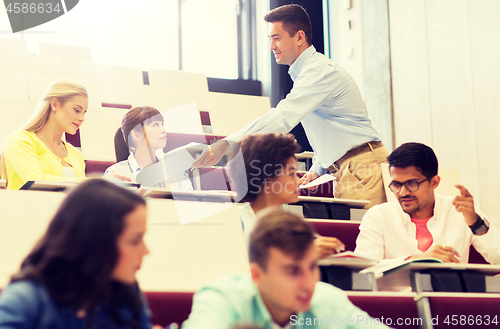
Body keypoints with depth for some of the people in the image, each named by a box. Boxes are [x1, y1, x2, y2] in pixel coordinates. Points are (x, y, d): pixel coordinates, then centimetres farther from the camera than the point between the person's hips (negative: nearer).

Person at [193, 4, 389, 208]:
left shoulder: (320, 71, -14)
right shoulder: (307, 72, 20)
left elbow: (281, 118, -27)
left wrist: (226, 145, -32)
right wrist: (317, 168, 15)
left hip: (362, 168, -10)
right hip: (344, 169, 10)